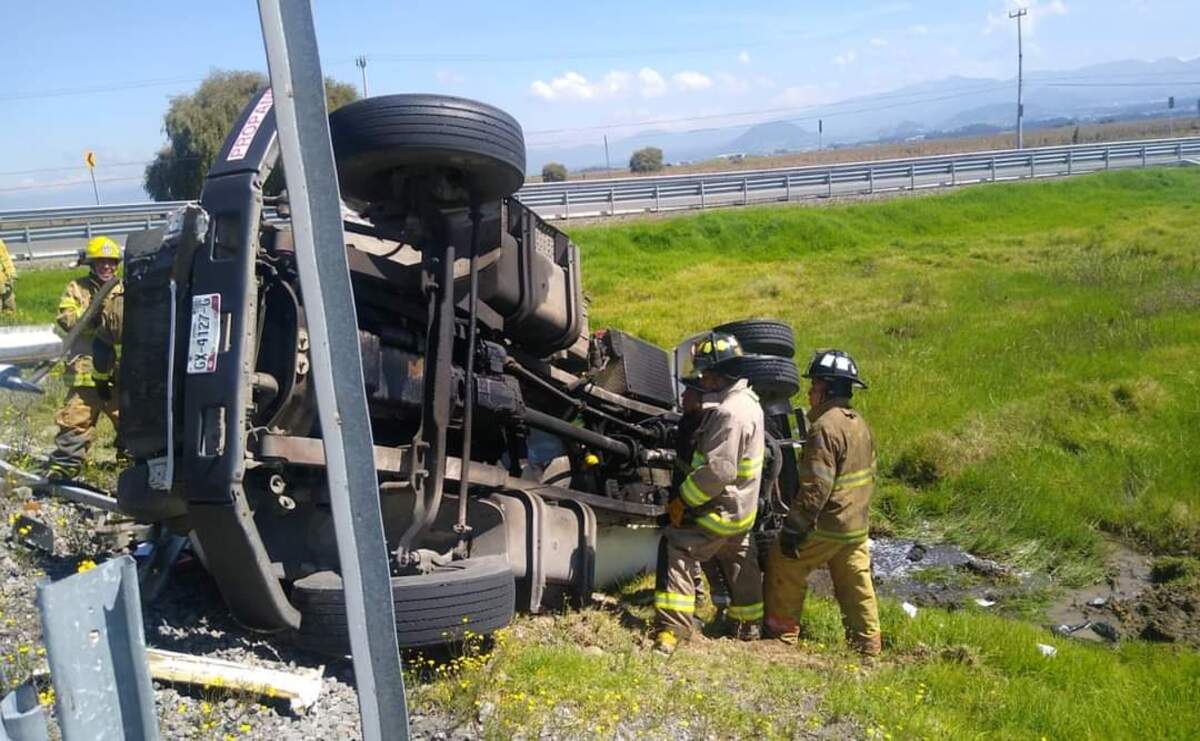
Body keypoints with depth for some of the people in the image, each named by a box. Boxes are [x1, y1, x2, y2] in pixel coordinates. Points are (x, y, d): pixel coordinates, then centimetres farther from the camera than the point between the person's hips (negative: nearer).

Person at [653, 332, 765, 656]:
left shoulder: (730, 413, -24)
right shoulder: (746, 401, 9)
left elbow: (719, 470, -28)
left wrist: (682, 500, -21)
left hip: (721, 508, -10)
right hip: (741, 506, 10)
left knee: (677, 550, -13)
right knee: (738, 562, 23)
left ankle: (670, 630, -16)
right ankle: (748, 625, 41)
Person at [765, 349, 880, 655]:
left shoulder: (825, 427, -20)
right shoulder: (859, 423, 12)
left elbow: (816, 486, -24)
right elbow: (867, 475, 19)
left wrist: (794, 528, -19)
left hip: (827, 525, -9)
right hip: (856, 526, 9)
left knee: (783, 564, 7)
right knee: (856, 582, 14)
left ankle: (781, 630, 15)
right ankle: (868, 642, 19)